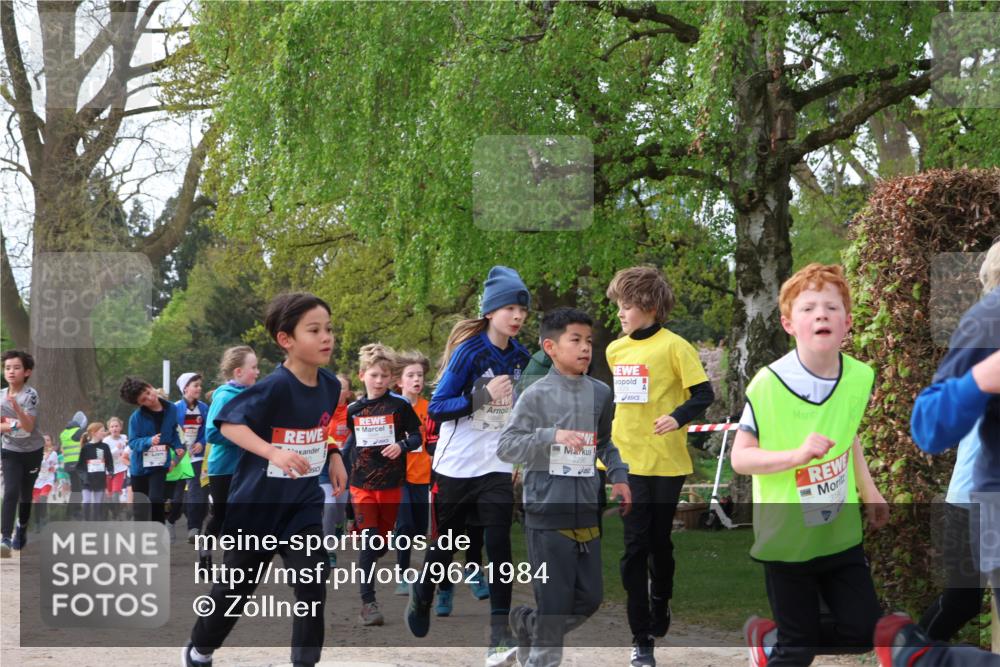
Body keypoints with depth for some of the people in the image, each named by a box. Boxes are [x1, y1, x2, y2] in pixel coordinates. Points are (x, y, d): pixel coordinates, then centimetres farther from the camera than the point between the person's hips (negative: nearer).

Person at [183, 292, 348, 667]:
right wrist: (273, 452, -36)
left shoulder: (330, 385, -2)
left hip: (304, 503, 4)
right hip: (258, 503, -4)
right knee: (236, 587, 12)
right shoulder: (275, 387, -23)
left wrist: (333, 459, 6)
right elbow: (228, 423, -24)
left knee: (313, 586, -9)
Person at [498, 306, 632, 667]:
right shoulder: (536, 395, -8)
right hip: (547, 512, -6)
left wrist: (619, 477, 8)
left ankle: (528, 624, 32)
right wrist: (552, 436, -23)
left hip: (586, 512, 6)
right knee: (555, 601, -2)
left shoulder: (601, 393, 7)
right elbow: (505, 447, -12)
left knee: (590, 598, 9)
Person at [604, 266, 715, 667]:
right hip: (625, 461, 3)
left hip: (666, 462, -3)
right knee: (634, 546, -3)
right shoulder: (615, 350, 6)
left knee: (660, 542, 11)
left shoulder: (673, 346, -9)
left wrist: (679, 417, -28)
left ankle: (660, 607, 39)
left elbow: (704, 394, -11)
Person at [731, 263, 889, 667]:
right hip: (786, 538, -5)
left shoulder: (859, 378, -4)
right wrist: (797, 455, -30)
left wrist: (868, 491, 11)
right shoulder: (768, 385, -20)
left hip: (840, 533, 5)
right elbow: (740, 457, -17)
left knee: (863, 632, 7)